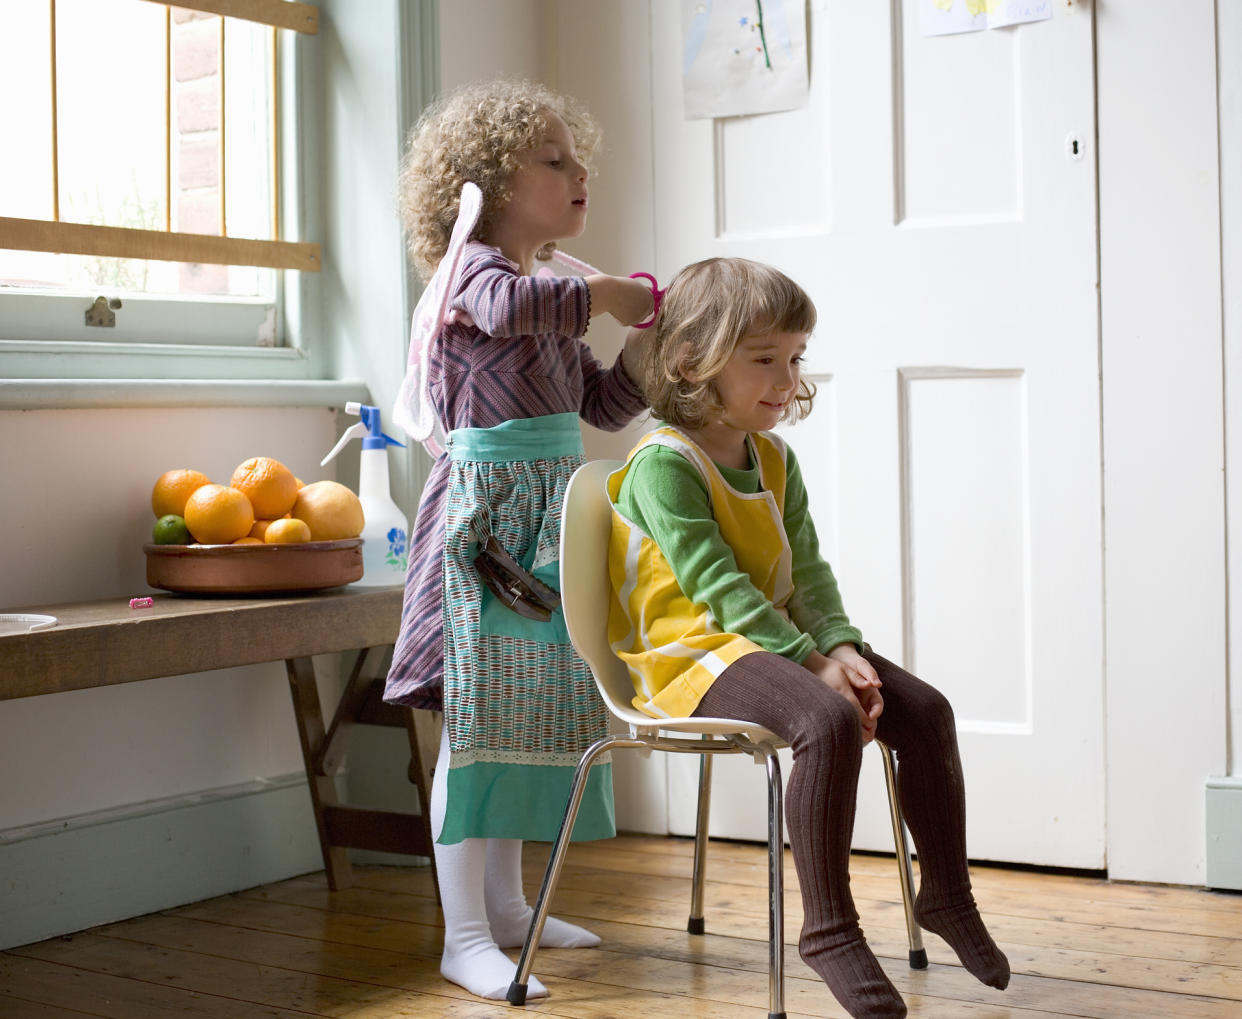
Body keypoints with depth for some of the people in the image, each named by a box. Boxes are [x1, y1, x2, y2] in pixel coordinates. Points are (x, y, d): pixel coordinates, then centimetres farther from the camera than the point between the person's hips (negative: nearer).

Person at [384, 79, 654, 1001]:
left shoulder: (552, 304, 18)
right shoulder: (476, 271, -9)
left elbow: (603, 406, 21)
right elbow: (510, 306, -35)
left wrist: (642, 344, 5)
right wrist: (608, 296, -23)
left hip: (543, 520, 9)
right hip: (487, 507, -9)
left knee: (533, 707, 13)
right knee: (479, 713, -9)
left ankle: (504, 904, 24)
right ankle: (464, 936, -5)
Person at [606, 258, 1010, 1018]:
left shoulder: (776, 459, 12)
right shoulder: (663, 463, -15)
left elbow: (807, 569, 8)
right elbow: (716, 584, -21)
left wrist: (841, 647, -11)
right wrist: (811, 663, -24)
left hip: (778, 641, 8)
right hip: (694, 653, -8)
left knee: (923, 708, -4)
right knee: (832, 722, -32)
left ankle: (947, 892, 13)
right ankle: (829, 928, -23)